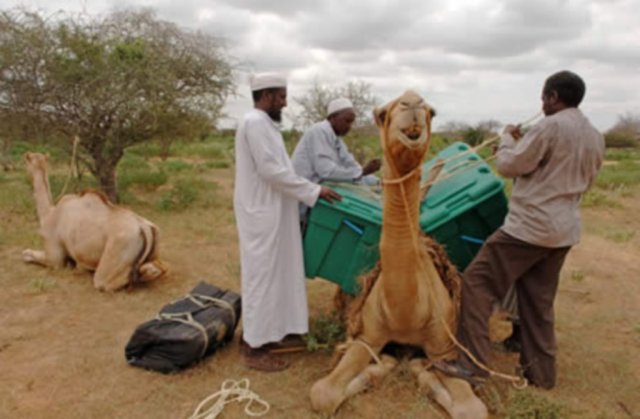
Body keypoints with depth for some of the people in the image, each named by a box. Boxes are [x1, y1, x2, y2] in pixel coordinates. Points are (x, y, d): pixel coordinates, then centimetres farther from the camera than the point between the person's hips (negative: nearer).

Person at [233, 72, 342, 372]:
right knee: (262, 275, -3)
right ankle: (255, 347, 8)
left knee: (273, 274, 17)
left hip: (271, 212, 10)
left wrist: (308, 191, 17)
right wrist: (314, 191, -17)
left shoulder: (263, 123, 16)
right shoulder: (255, 123, -17)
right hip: (262, 214, -10)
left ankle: (268, 332, 31)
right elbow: (272, 171, -23)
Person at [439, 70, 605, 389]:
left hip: (530, 225, -8)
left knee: (477, 282, -1)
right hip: (565, 230, 8)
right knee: (539, 301, 16)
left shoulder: (550, 127, -12)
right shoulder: (596, 138, 13)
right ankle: (540, 373, 22)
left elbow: (508, 165, -8)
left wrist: (508, 138, 11)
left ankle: (472, 363, -1)